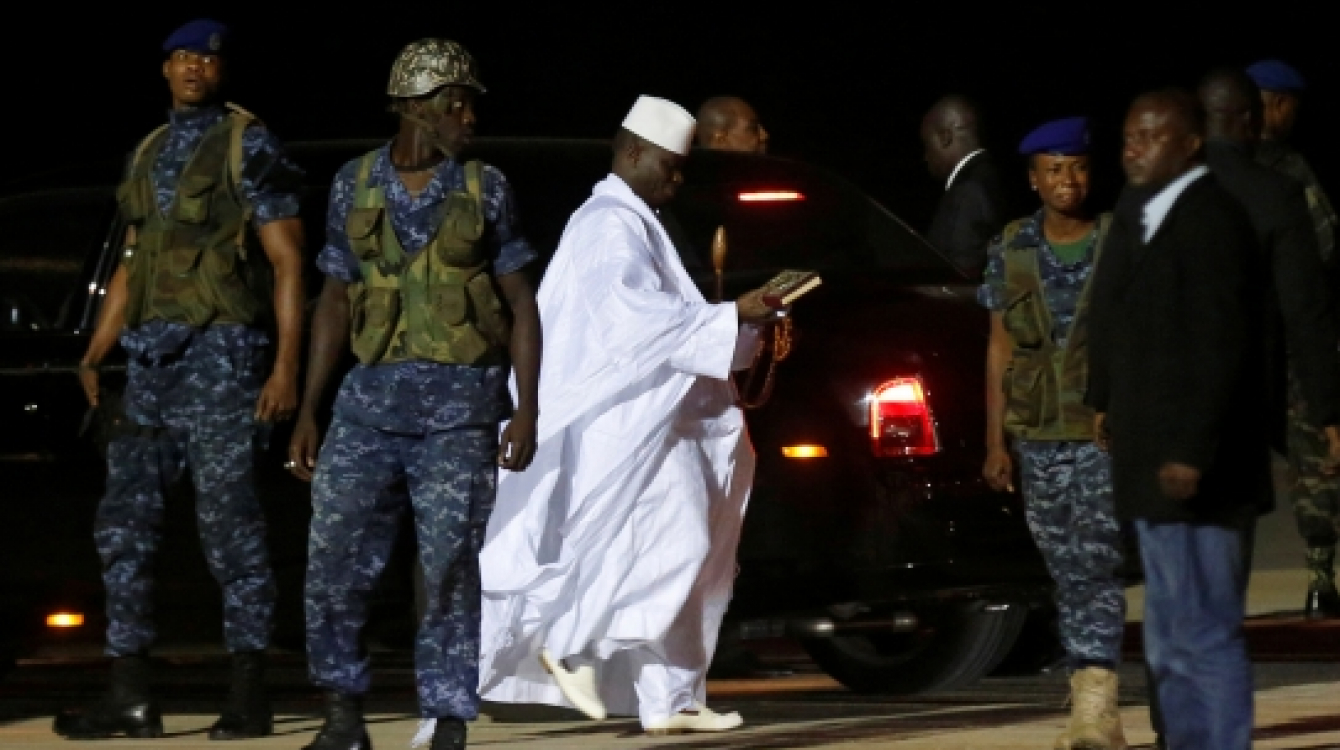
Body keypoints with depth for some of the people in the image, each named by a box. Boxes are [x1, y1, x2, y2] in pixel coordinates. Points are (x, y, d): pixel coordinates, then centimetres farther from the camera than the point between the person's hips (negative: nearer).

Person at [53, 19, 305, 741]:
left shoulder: (249, 147, -4)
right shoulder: (148, 156, 17)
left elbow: (287, 262, -7)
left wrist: (286, 365, -15)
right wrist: (93, 355, 11)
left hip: (222, 353, -7)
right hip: (151, 356, 7)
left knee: (228, 520, -6)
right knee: (124, 519, 3)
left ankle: (248, 693, 0)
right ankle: (130, 694, 7)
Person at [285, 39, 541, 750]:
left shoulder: (484, 188, 3)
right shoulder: (354, 184, 7)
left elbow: (521, 303, 4)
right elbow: (335, 300, 12)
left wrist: (526, 411, -4)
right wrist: (307, 412, 9)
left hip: (459, 405, -2)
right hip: (371, 398, 2)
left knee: (450, 570, -5)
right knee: (333, 562, -3)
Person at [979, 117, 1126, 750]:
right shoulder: (1011, 250, 6)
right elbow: (1000, 348, 9)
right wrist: (995, 442, 7)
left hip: (1106, 434, -4)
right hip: (1037, 438, 4)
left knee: (1096, 566, -13)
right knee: (1067, 573, 8)